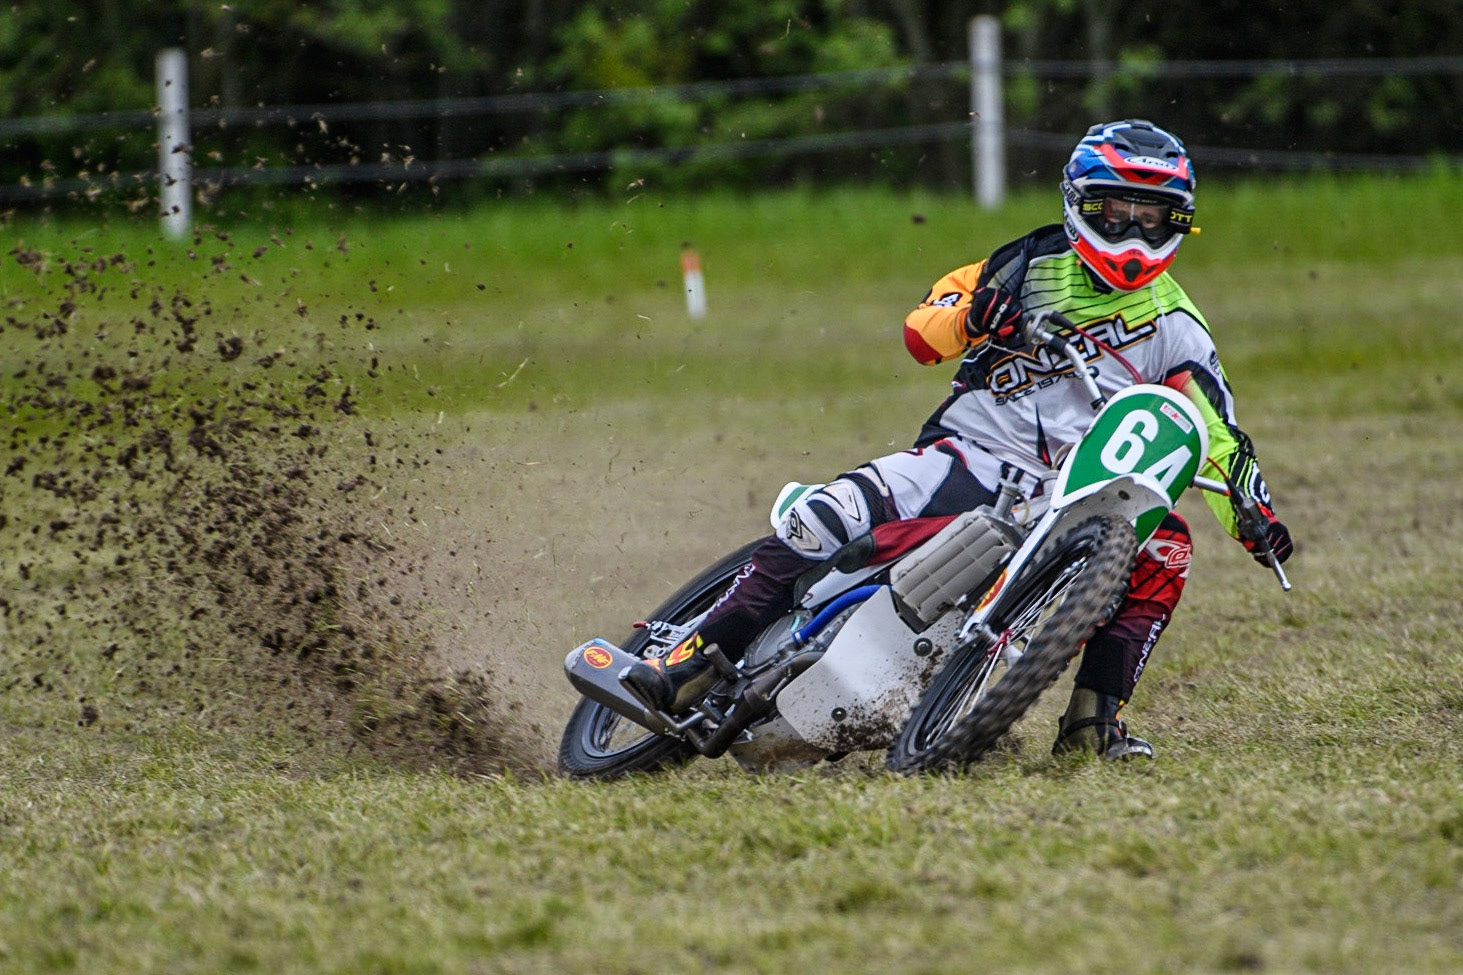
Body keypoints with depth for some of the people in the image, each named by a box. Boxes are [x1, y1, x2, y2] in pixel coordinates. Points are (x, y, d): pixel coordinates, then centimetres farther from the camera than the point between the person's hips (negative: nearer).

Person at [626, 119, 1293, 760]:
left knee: (1164, 550, -26)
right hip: (974, 452, -2)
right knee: (828, 517, -24)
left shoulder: (1175, 326, 8)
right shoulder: (1033, 266, 6)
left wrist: (1257, 517, -5)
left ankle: (1093, 719, -20)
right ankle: (693, 667, -21)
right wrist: (974, 312, -20)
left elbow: (1219, 436, 10)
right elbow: (920, 335, 1)